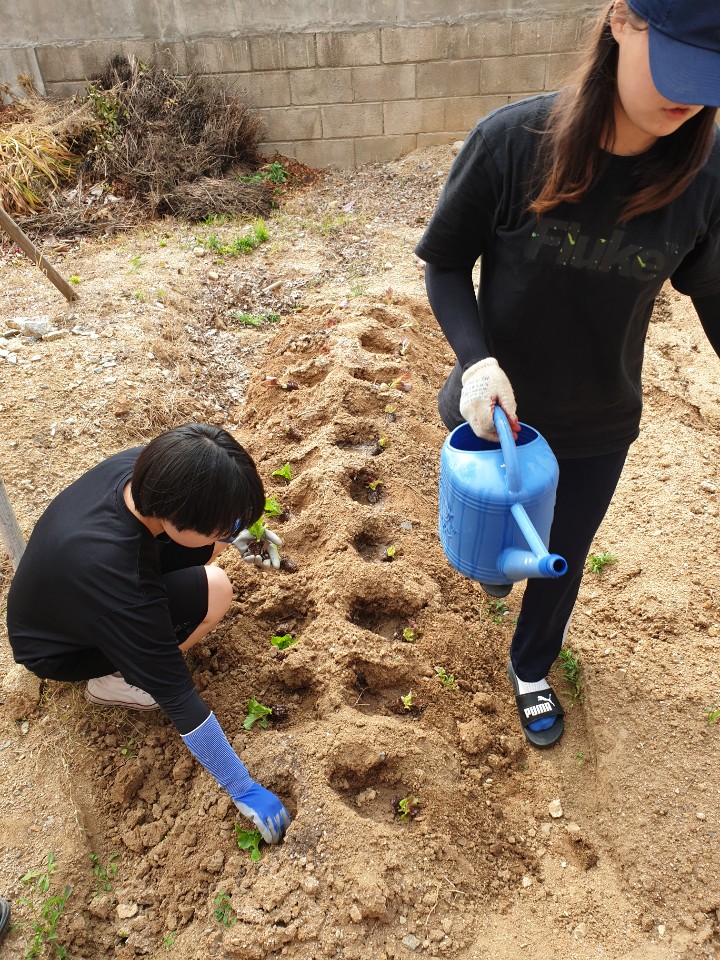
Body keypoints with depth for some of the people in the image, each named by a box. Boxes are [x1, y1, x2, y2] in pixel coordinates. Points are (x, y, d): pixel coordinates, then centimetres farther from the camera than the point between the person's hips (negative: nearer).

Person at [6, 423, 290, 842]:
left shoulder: (146, 465, -25)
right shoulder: (120, 583, -42)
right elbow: (178, 699, -33)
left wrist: (233, 530, -10)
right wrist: (245, 791, -23)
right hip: (56, 650, -7)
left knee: (211, 533, -8)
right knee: (214, 592, -28)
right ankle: (115, 679, -3)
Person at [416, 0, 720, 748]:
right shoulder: (514, 140, -23)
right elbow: (445, 265, -12)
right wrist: (476, 358, -28)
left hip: (598, 427, 2)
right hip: (496, 405, -1)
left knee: (563, 559, 20)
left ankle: (531, 667, 51)